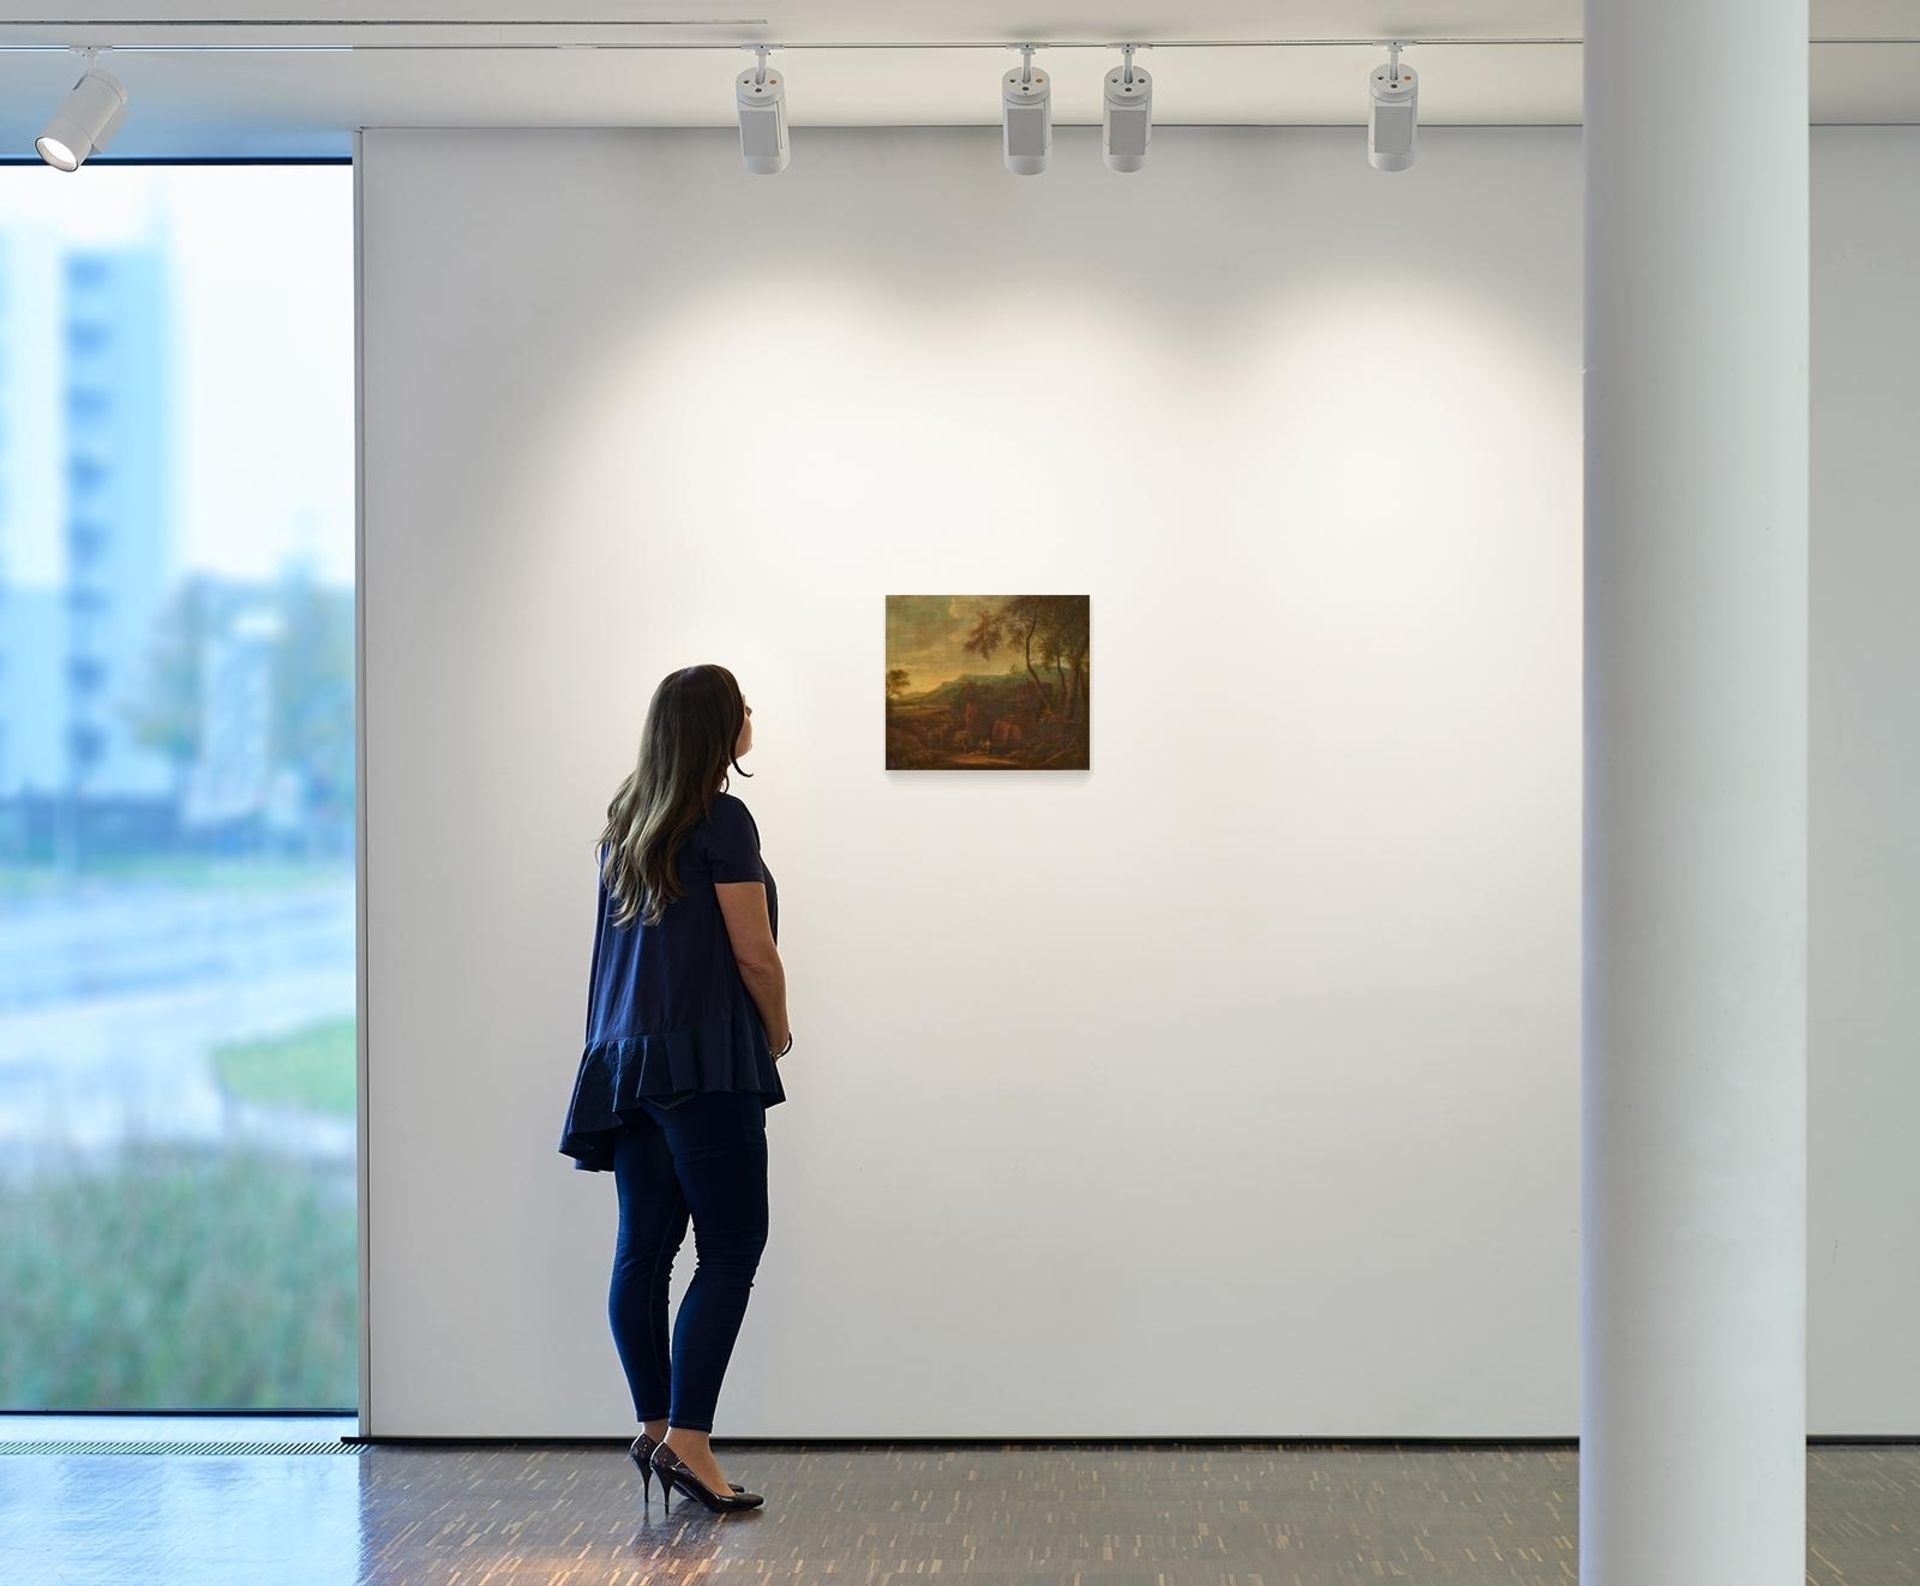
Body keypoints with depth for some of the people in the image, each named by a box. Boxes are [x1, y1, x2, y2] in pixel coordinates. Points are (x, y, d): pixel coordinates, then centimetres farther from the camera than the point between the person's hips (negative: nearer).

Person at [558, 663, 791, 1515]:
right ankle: (688, 1439, -11)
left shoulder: (625, 823, 13)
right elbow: (754, 952, -10)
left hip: (624, 1057, 8)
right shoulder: (721, 821, -11)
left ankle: (654, 1427, 15)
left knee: (642, 1250, 9)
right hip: (704, 1059, -8)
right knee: (730, 1249, -5)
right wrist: (777, 1032, 6)